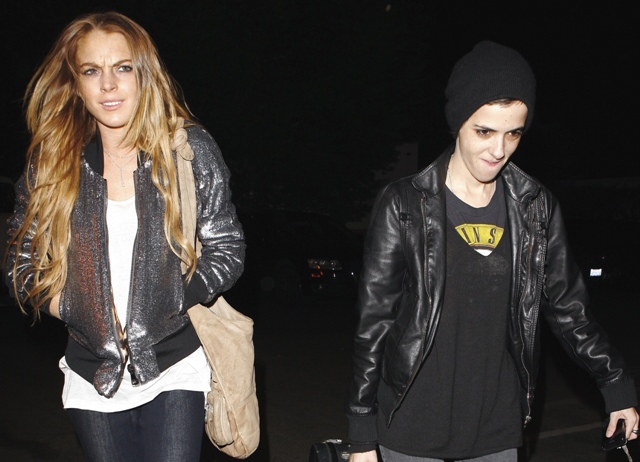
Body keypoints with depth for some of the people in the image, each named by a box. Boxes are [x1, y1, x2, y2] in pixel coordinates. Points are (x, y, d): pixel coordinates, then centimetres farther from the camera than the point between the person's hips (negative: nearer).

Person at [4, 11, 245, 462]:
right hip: (92, 374, 3)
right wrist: (79, 308, -9)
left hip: (173, 367, -2)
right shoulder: (51, 163, 2)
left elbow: (227, 248, -1)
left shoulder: (190, 149, -4)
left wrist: (165, 305, -11)